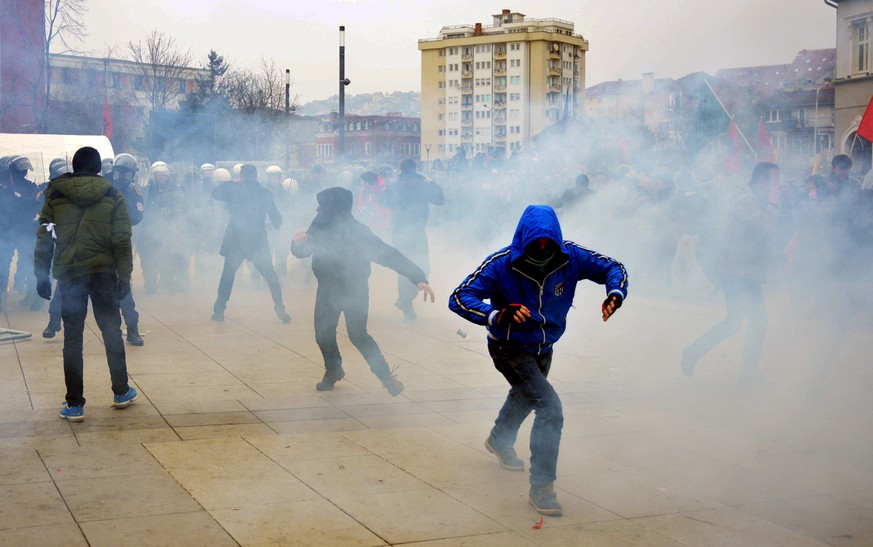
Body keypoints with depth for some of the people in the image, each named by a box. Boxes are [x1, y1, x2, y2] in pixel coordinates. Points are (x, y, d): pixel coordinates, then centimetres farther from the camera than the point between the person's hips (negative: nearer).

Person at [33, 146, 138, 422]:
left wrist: (41, 275, 7)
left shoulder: (55, 196, 3)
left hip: (68, 274, 0)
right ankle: (121, 393, 22)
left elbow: (44, 239, 2)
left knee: (72, 337, 4)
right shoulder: (112, 196, 2)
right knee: (111, 330, 14)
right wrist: (124, 276, 2)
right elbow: (122, 241, -2)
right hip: (103, 272, 0)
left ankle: (74, 404, 4)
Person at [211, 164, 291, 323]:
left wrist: (232, 183, 19)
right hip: (258, 240, 0)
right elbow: (276, 216, -3)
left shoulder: (233, 190, -2)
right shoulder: (264, 193, -3)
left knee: (227, 274, 12)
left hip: (236, 240, 0)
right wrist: (276, 225, 19)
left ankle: (219, 310, 11)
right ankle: (280, 308, 1)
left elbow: (215, 193, 13)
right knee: (270, 275, 9)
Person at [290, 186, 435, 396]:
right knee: (323, 335, 7)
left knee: (358, 335, -13)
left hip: (355, 291, -4)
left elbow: (388, 255, -25)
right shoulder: (320, 228, -11)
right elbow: (301, 252, -1)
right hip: (328, 290, 4)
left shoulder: (358, 232, -23)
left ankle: (385, 375, 1)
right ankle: (333, 371, 34)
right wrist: (298, 242, -28)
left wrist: (418, 278, -33)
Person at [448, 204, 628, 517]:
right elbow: (459, 298, -33)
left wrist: (615, 294, -32)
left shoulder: (570, 257, -20)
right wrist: (496, 315, -51)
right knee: (550, 407, -23)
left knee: (526, 396, 33)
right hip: (510, 348, -6)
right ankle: (541, 487, -12)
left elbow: (612, 268, -9)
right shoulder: (502, 264, -29)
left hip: (544, 347, 6)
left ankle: (500, 441, 65)